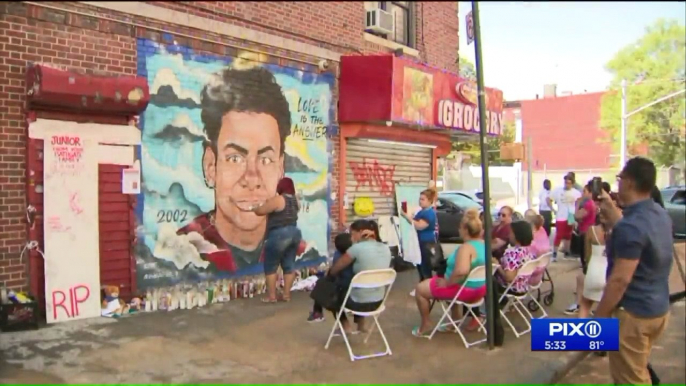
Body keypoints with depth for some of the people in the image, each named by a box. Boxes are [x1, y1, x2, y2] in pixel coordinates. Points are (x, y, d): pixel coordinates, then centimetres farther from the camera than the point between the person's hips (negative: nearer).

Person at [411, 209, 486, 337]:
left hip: (465, 290, -9)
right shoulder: (483, 244, 0)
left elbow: (461, 271, -42)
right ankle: (456, 318, 37)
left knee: (420, 289, 5)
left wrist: (447, 282, -28)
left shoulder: (466, 247, -27)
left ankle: (426, 324, 19)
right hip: (479, 289, 10)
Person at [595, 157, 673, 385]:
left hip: (633, 313, -9)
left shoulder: (630, 225, -26)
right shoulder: (661, 215, 3)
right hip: (659, 308, 9)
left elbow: (620, 280, -26)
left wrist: (598, 317, -17)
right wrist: (610, 210, 19)